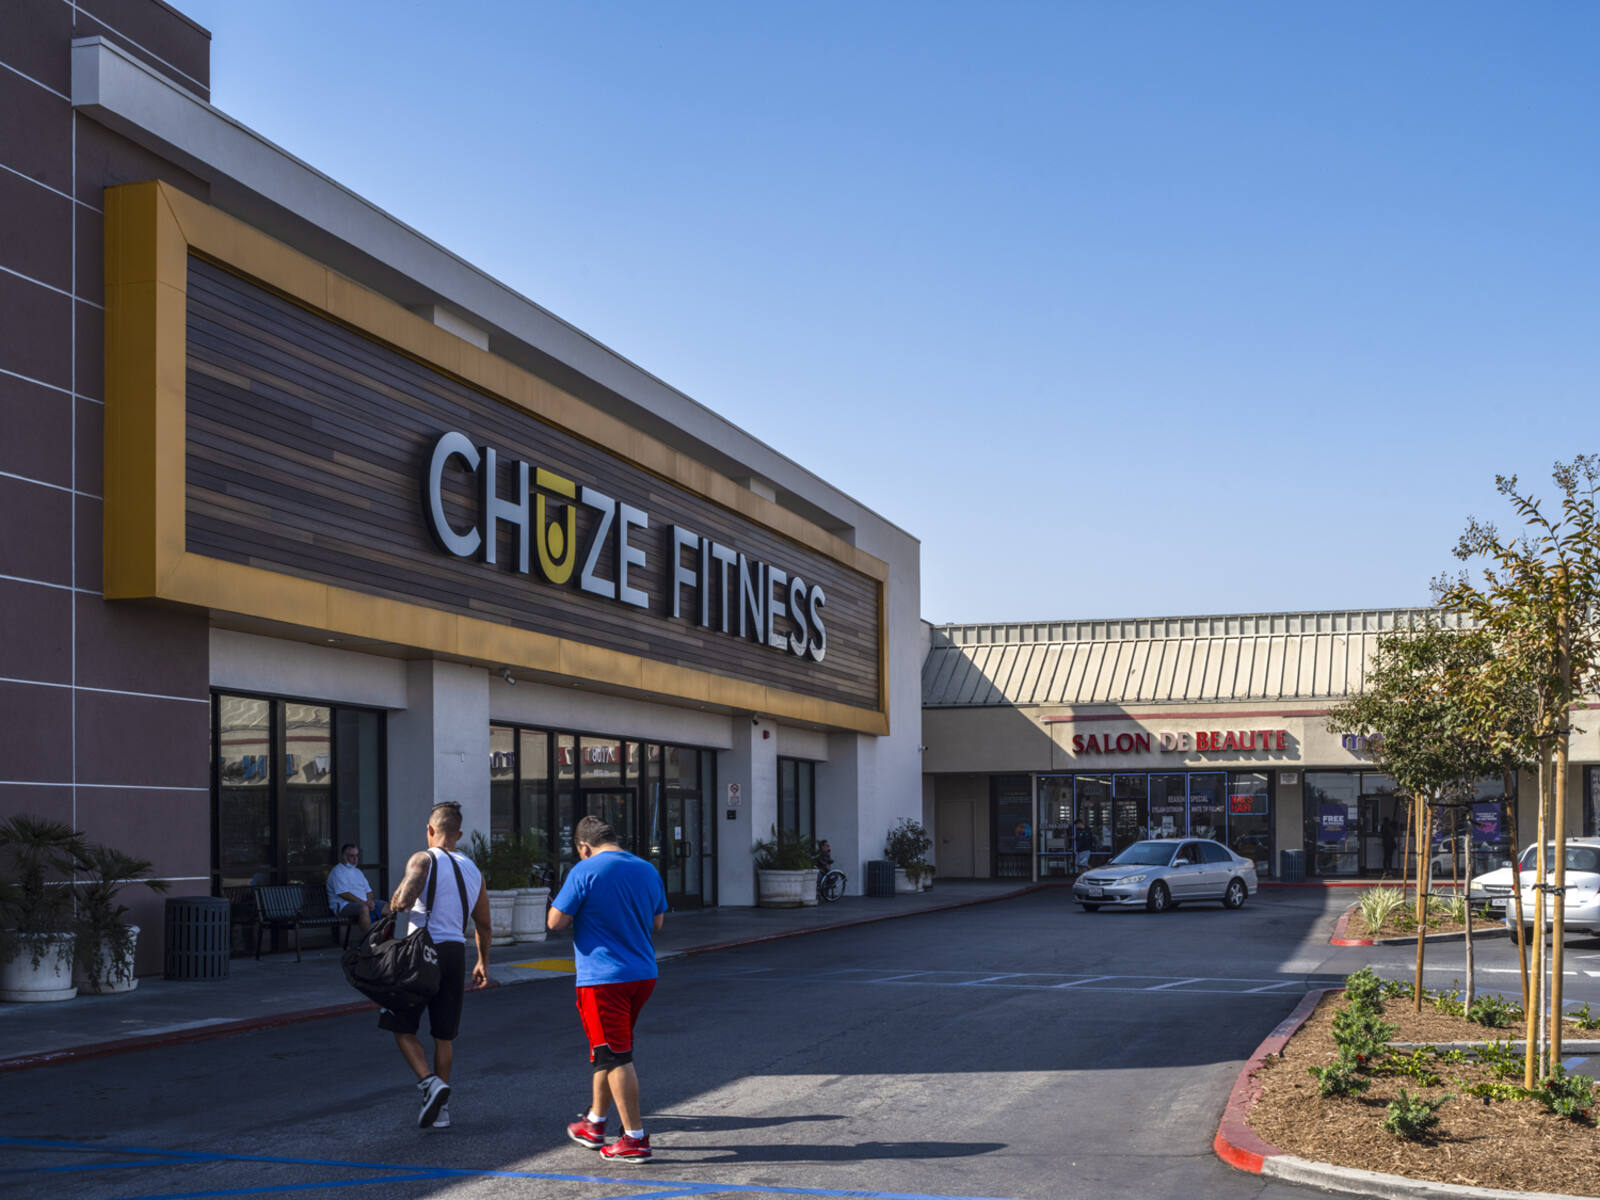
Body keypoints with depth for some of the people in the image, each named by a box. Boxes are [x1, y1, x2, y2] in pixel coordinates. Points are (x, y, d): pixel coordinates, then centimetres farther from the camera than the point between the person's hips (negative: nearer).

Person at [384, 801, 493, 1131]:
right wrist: (483, 963, 31)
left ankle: (431, 1082, -12)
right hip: (456, 952, 5)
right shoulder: (472, 869, 14)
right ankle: (440, 1109, 16)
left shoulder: (424, 859, -5)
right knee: (444, 1035, 13)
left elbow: (405, 899, -22)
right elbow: (483, 924, 20)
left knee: (403, 1027, 7)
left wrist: (395, 903, 2)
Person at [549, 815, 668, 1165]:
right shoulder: (648, 870, 8)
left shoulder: (585, 871, -12)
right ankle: (595, 1123, 32)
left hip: (603, 978, -7)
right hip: (643, 975, 7)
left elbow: (555, 921, -9)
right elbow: (657, 922, 18)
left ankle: (635, 1140, 0)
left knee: (616, 1057, -1)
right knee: (608, 1051, 20)